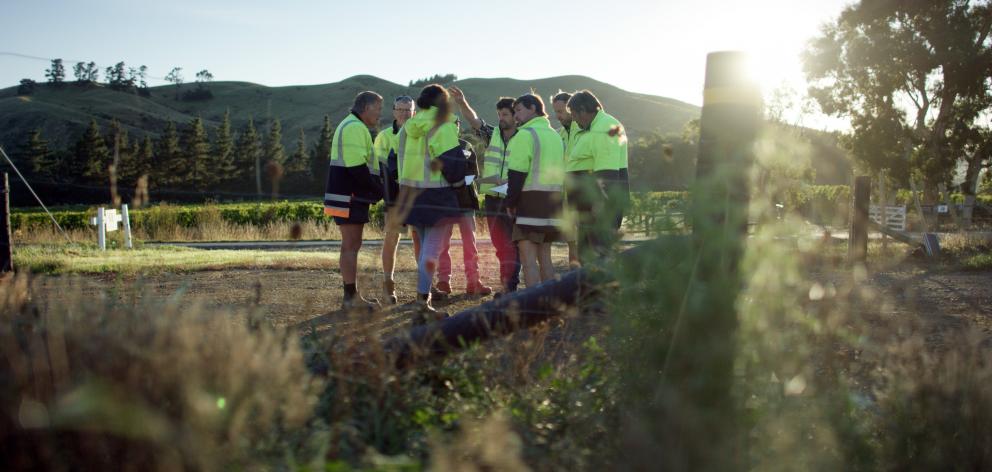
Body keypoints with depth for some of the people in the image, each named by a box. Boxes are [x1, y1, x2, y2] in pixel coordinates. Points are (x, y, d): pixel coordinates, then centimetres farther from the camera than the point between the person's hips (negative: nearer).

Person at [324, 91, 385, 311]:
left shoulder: (351, 126, 21)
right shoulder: (355, 128, -14)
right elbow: (357, 167, -22)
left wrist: (376, 187, 14)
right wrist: (379, 190, -12)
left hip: (351, 195, 11)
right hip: (350, 196, -11)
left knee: (352, 245, 13)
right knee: (351, 246, -7)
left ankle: (352, 296, 18)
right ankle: (351, 297, -3)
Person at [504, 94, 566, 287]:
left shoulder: (525, 134, -8)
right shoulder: (555, 135, 19)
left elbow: (517, 173, -14)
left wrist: (510, 202, -6)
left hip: (531, 201, -9)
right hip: (554, 203, 9)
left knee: (528, 257, -9)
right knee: (544, 256, 14)